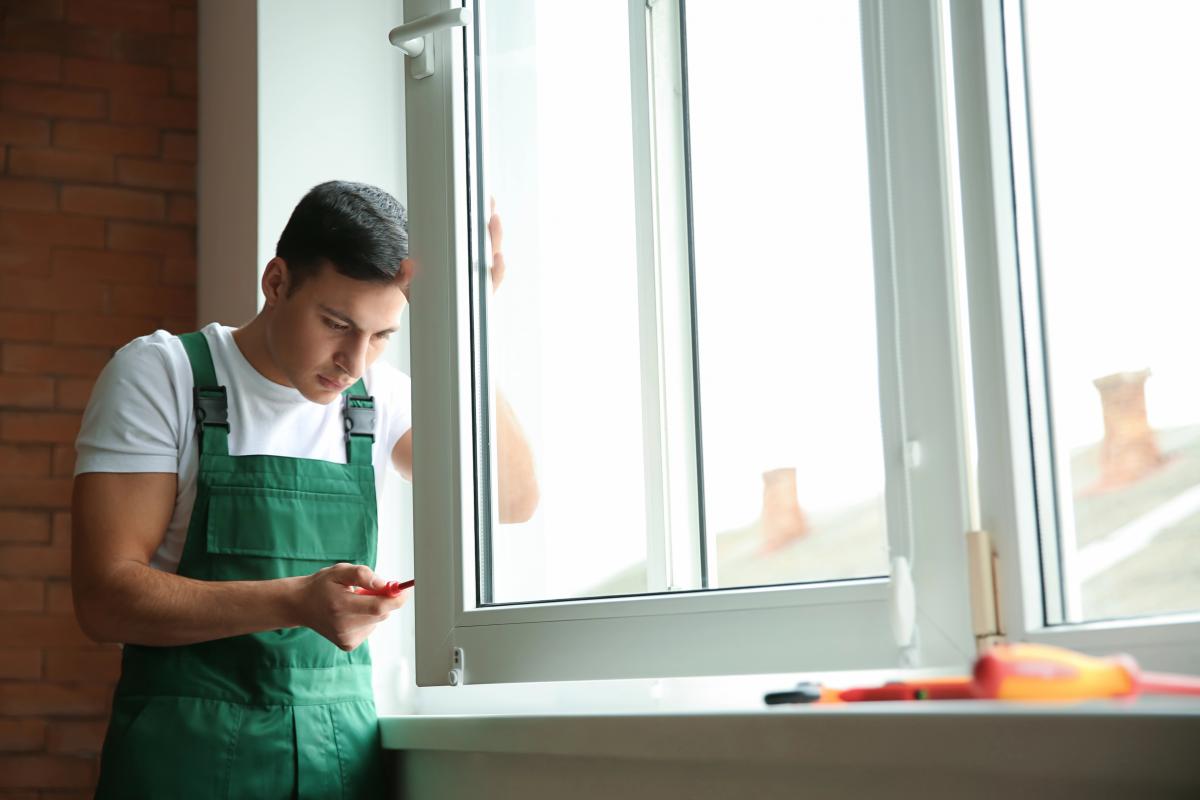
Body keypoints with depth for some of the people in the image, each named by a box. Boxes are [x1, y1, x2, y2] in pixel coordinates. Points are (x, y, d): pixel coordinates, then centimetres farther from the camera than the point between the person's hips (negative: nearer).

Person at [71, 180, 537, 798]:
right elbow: (104, 597, -15)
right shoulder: (159, 373, -7)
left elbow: (512, 500, -4)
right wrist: (297, 602, -27)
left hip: (343, 750, 4)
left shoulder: (380, 396, 4)